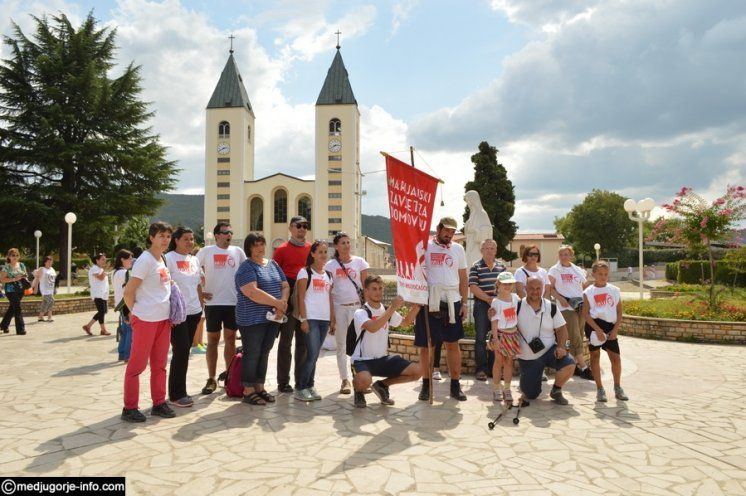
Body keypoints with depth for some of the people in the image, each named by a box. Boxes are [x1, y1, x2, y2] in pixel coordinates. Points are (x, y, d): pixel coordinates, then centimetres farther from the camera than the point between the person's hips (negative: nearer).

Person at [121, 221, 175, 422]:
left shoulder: (162, 259, 12)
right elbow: (128, 291, -14)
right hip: (146, 320, -8)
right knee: (137, 365, 2)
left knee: (159, 365, 13)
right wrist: (136, 312, -4)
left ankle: (159, 403, 22)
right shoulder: (145, 260, -13)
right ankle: (129, 408, 11)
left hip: (164, 319, 8)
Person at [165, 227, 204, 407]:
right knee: (181, 351, -6)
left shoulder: (194, 260, 13)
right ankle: (176, 394, 5)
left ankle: (180, 391, 20)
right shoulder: (168, 259, -9)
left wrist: (202, 305, 15)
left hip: (193, 311, 7)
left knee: (185, 351, 11)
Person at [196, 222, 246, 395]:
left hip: (234, 302, 2)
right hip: (213, 302, -2)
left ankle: (229, 374, 21)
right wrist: (199, 291, -3)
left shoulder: (238, 251, 6)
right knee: (213, 340, 4)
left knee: (230, 339, 9)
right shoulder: (206, 251, -1)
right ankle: (211, 379, 10)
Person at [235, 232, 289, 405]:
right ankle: (248, 391, 10)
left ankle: (260, 388, 23)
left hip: (272, 318, 7)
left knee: (264, 354, 13)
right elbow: (252, 292, -22)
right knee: (252, 355, 0)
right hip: (252, 319, -6)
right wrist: (277, 303, -18)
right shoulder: (246, 268, -9)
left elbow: (285, 286, 10)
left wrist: (283, 303, -10)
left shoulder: (273, 265, 13)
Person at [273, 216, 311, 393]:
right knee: (286, 342, 2)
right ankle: (283, 382, 10)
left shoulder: (311, 249, 10)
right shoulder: (281, 249, -1)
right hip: (288, 301, -4)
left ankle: (301, 381, 19)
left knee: (303, 342, 10)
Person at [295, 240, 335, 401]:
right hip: (311, 319, -5)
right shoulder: (305, 272, -2)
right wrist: (303, 319, -13)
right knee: (312, 355, -10)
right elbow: (301, 297, -7)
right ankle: (301, 388, 1)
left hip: (324, 319, 5)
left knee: (314, 355, 9)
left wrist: (332, 319, 10)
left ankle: (310, 386, 17)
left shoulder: (328, 275, 15)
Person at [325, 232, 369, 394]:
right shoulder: (330, 265, 5)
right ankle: (345, 380, 12)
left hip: (356, 306, 0)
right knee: (341, 344, 5)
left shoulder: (359, 261, 6)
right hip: (338, 307, 0)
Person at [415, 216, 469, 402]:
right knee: (425, 345, 6)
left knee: (453, 344, 6)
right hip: (428, 303, -2)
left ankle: (455, 385, 16)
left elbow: (463, 279, 11)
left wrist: (464, 303, 6)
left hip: (451, 303, 2)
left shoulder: (458, 249, 9)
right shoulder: (424, 247, 0)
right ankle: (426, 384, 20)